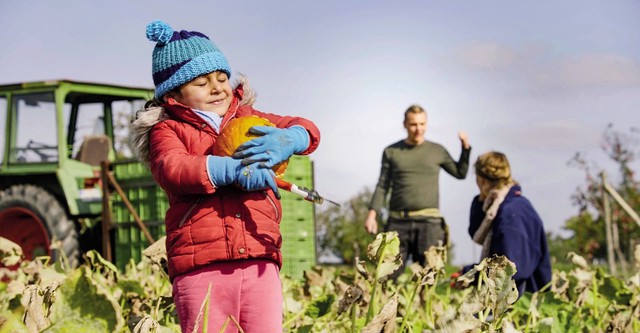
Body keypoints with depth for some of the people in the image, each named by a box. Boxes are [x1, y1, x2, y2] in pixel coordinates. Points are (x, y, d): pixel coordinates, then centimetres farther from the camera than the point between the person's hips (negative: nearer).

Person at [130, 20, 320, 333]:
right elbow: (172, 169, -12)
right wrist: (232, 169, -25)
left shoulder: (247, 118, 22)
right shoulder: (167, 130, 9)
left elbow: (307, 130, 16)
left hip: (259, 260, 3)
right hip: (201, 266, -3)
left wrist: (288, 140, -9)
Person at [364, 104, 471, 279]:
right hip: (398, 221, 0)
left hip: (429, 221, 0)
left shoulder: (437, 151, 12)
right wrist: (372, 214, -1)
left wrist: (466, 147, 5)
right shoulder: (391, 152, 11)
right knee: (388, 274, -5)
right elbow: (382, 186, 9)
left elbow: (460, 173, 19)